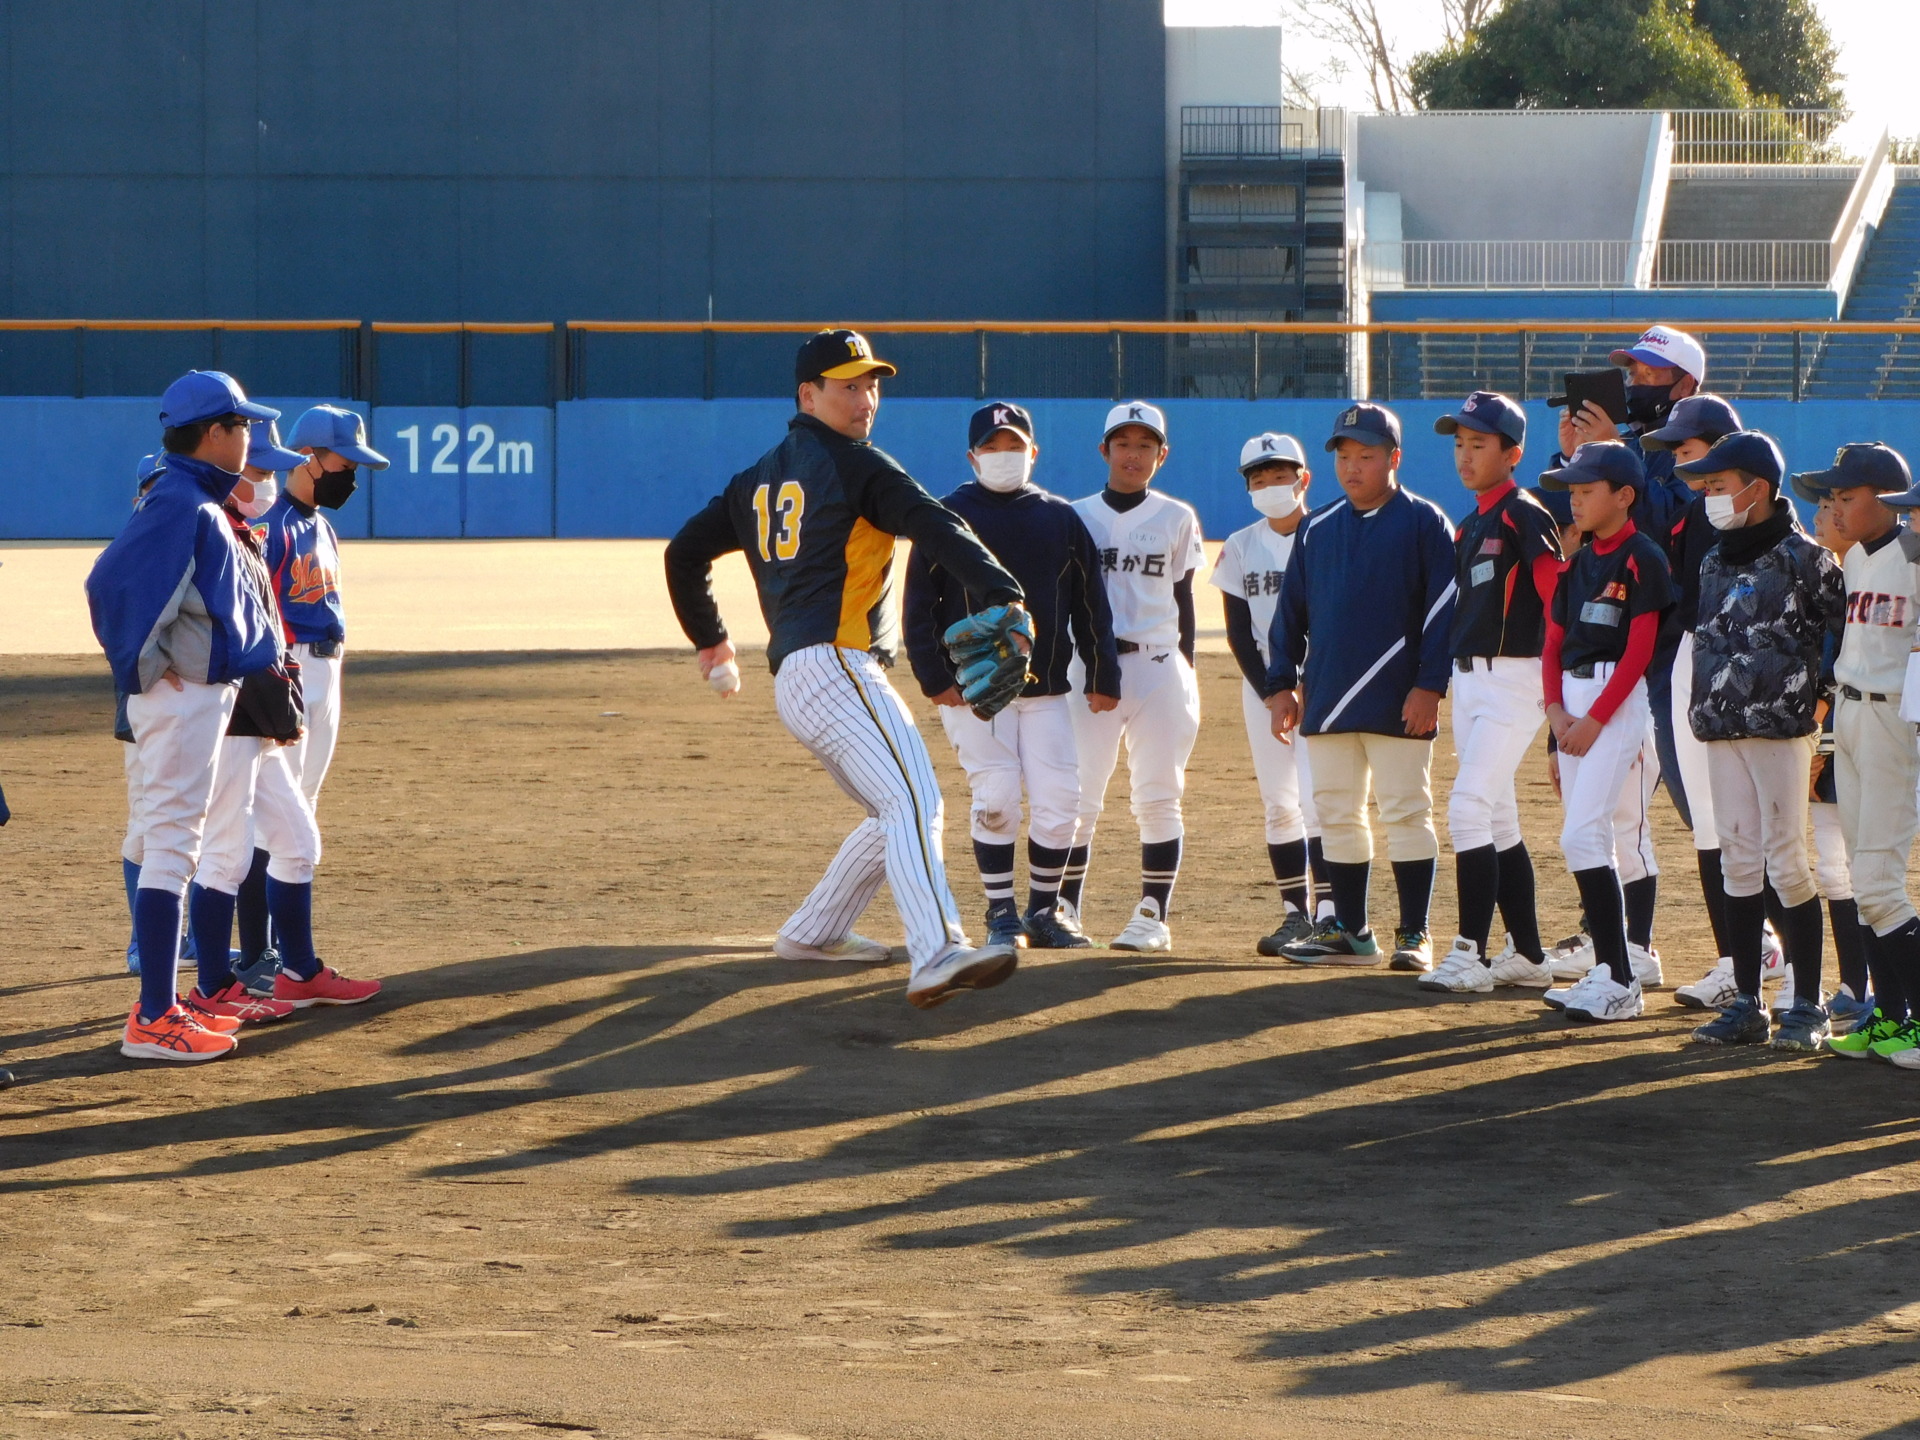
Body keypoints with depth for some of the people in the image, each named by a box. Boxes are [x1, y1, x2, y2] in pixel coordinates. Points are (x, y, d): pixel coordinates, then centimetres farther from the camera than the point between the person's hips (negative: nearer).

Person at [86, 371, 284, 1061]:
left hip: (205, 690, 11)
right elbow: (112, 582, -26)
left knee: (174, 843, 14)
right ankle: (152, 1021, -9)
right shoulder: (177, 503, -17)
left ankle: (163, 1007, 20)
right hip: (183, 695, -11)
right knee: (171, 843, -9)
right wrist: (143, 667, -18)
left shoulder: (202, 504, 14)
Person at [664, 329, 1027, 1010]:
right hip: (835, 665, -10)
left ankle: (813, 934, 28)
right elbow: (936, 527, -17)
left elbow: (685, 553, 28)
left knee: (897, 813, 22)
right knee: (914, 801, -24)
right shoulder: (856, 464, -2)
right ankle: (937, 956, -43)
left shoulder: (760, 477, 22)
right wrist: (1002, 595, -30)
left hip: (793, 683, 10)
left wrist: (710, 641, 38)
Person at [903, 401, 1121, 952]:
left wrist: (1103, 678, 7)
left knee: (1059, 800, -2)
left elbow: (1091, 604, 12)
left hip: (1046, 689, 3)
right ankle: (1001, 914, 4)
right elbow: (920, 605, -2)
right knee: (997, 797, -9)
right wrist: (935, 679, -10)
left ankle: (1044, 912, 13)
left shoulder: (1061, 518, 10)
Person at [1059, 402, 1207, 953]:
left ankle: (1154, 915, 0)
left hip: (1159, 666, 0)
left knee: (1158, 798, -2)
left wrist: (1186, 673, 5)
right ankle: (1065, 908, 7)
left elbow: (1184, 597, 10)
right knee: (1079, 797, -1)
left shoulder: (1177, 519, 8)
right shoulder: (1078, 517, 7)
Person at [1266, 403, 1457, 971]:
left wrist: (1429, 685, -14)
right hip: (1328, 699, 6)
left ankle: (1413, 935, 2)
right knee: (1335, 815, 8)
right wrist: (1282, 684, 10)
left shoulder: (1424, 523, -2)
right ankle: (1350, 932, 15)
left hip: (1397, 702, -6)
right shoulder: (1318, 529, 13)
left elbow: (1445, 607, -7)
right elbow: (1291, 610, 17)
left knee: (1406, 813, -3)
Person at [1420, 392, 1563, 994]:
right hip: (1470, 680, 9)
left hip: (1513, 679, -9)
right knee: (1498, 819, 11)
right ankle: (1527, 955, 16)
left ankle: (1470, 955, -15)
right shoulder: (1472, 524, 16)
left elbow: (1559, 601, -17)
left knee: (1468, 807, -15)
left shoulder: (1524, 517, -11)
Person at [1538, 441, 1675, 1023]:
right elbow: (1553, 642, 15)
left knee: (1581, 835, -16)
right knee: (1590, 840, 9)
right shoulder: (1578, 564, 15)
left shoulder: (1642, 558, -9)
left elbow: (1638, 649, -14)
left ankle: (1620, 982, -17)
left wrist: (1594, 720, -16)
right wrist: (1555, 709, -1)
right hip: (1571, 701, 8)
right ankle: (1606, 972, 14)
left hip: (1618, 699, -8)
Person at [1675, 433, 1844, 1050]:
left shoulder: (1803, 558, -6)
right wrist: (1705, 708, 12)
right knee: (1738, 862, 7)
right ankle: (1748, 1005, 12)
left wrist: (1816, 711, -12)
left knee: (1786, 863, -7)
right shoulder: (1715, 563, 15)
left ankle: (1808, 1008, -1)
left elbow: (1840, 643, -7)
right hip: (1721, 731, 7)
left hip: (1781, 728, -7)